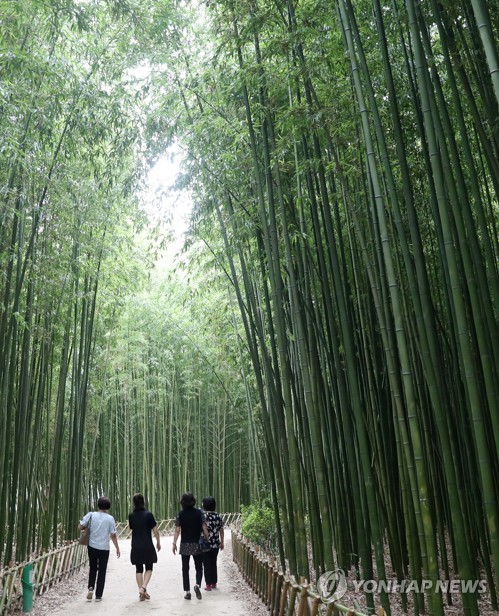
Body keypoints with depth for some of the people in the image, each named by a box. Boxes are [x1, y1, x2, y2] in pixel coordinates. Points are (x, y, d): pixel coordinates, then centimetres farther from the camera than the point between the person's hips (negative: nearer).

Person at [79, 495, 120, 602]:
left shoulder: (91, 515, -5)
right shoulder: (110, 518, -7)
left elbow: (80, 527, -7)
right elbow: (113, 535, -6)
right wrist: (117, 548, 5)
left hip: (92, 547, 1)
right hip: (104, 548, -1)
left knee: (93, 569, 21)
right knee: (102, 571, 10)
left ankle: (91, 588, 2)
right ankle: (98, 595, 12)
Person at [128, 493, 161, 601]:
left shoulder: (131, 515, -3)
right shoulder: (148, 514, -11)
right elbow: (155, 530, -8)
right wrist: (158, 542, 4)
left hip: (136, 546, 3)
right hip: (148, 546, -2)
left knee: (139, 569, 13)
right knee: (149, 568, 11)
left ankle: (141, 591, 12)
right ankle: (143, 587, -7)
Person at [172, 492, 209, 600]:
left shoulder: (180, 514, -4)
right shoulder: (199, 512, -5)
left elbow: (177, 530, -6)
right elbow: (204, 528, -6)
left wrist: (174, 543, 0)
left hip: (185, 545, 0)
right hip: (197, 544, 0)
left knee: (185, 569, 12)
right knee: (199, 568, 11)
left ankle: (187, 591, 11)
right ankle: (197, 585, -13)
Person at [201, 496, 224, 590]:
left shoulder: (202, 516, -13)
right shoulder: (218, 516, 1)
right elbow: (221, 531, 5)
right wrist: (222, 542, 13)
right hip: (216, 544, 4)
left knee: (207, 564, 6)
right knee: (214, 563, 16)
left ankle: (208, 585, 8)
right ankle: (214, 584, 22)